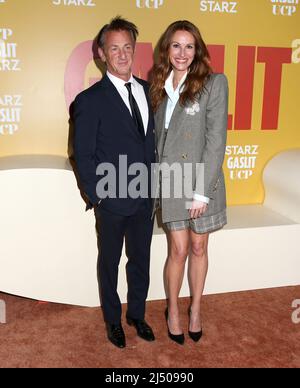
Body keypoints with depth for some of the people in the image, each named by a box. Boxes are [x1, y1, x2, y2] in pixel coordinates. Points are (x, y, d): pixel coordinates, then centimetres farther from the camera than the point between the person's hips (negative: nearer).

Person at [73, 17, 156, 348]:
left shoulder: (147, 90, 5)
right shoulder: (91, 100, -11)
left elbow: (153, 140, 8)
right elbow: (82, 155, -8)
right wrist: (97, 195, -9)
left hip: (145, 199, 5)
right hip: (112, 201, -4)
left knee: (140, 262, 18)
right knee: (110, 263, 16)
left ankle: (137, 314, 41)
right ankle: (113, 321, 38)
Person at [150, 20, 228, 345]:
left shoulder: (214, 83, -7)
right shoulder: (159, 87, 7)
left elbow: (216, 141, -11)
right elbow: (156, 138, 9)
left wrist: (202, 191, -14)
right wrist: (154, 181, 3)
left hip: (202, 181, -2)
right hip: (169, 181, 2)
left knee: (198, 248, 11)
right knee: (178, 250, 6)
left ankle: (196, 309, 31)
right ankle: (173, 310, 28)